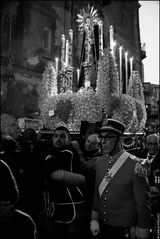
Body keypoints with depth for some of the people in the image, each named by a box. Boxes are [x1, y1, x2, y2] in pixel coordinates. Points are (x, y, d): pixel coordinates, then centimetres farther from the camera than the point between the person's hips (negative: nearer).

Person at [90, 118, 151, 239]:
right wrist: (94, 219, 1)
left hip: (125, 229, -4)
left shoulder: (134, 164, -19)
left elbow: (143, 202, -14)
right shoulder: (99, 162, -2)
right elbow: (97, 193, 5)